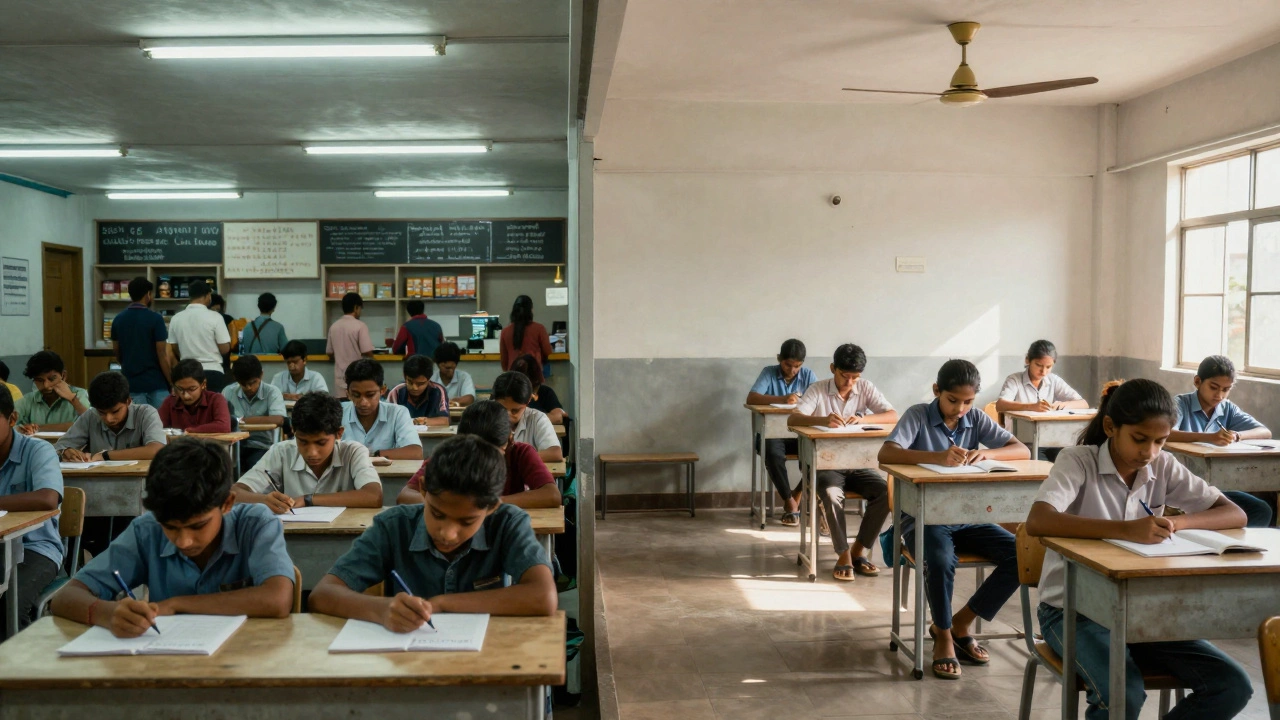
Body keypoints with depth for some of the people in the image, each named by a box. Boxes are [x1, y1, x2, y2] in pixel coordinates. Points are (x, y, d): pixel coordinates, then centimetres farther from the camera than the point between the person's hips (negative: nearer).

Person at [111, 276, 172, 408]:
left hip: (130, 383, 5)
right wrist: (172, 382, -5)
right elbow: (162, 355, -12)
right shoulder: (155, 318, -11)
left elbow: (117, 355, 13)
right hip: (155, 382, -5)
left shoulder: (118, 319, 5)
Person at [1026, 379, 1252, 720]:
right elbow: (1037, 521, -31)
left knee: (1233, 686, -10)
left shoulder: (1163, 467, 2)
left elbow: (1236, 514, 0)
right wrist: (1125, 529, -41)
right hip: (1074, 610, -5)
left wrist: (1177, 521, -20)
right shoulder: (1078, 461, -14)